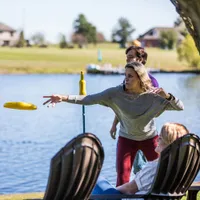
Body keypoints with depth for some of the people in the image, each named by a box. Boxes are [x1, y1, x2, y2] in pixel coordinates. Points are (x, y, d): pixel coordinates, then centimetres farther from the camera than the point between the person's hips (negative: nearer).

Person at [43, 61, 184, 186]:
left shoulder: (153, 95, -22)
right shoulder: (116, 93, -23)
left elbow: (180, 107, -19)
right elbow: (89, 99, -27)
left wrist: (167, 96, -39)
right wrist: (63, 98, -38)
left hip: (149, 138, 0)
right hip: (127, 138, 0)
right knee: (122, 179, -4)